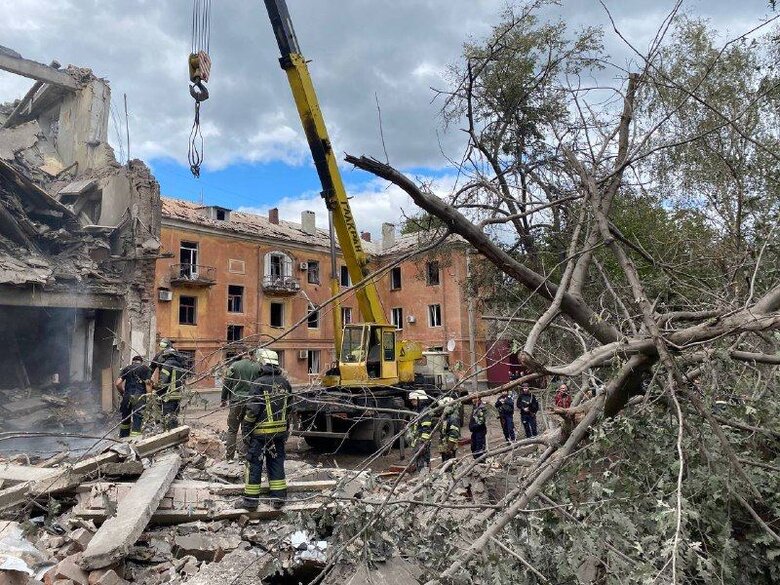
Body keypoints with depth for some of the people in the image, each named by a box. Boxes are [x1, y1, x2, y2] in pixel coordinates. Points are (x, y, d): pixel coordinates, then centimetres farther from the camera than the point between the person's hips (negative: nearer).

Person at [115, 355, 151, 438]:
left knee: (125, 418, 19)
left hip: (127, 396, 3)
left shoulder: (126, 368, 15)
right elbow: (147, 383, -4)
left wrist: (123, 393, 18)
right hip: (139, 396, -3)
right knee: (137, 419, -4)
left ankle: (123, 438, 27)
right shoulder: (145, 368, 8)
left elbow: (117, 383, 5)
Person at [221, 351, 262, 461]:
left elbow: (227, 383, 2)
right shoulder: (258, 367, -1)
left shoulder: (234, 365, -1)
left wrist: (224, 399, 12)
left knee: (232, 429, 9)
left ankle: (229, 456, 12)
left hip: (236, 401, 0)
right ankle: (243, 454, 8)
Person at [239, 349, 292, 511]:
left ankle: (251, 499, 12)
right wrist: (286, 430, 18)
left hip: (260, 432, -5)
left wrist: (245, 429, -7)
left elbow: (252, 409, -16)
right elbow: (288, 408, 10)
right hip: (280, 431, 5)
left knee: (254, 465, 6)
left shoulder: (259, 383, -14)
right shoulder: (284, 383, 5)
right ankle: (278, 498, 17)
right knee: (277, 463, 13)